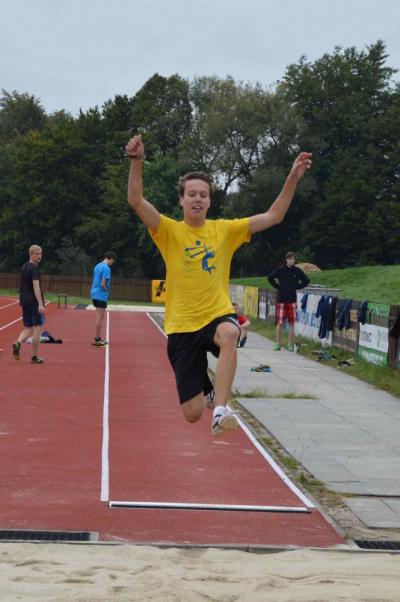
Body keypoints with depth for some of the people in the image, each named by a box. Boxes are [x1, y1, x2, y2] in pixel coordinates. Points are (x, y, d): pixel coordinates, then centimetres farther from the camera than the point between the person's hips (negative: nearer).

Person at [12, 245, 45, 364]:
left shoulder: (23, 267, 14)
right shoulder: (34, 268, -13)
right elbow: (36, 286, -21)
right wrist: (40, 304, -25)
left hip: (24, 302, 8)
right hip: (34, 302, -8)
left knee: (28, 328, 12)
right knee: (37, 328, 1)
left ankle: (18, 343, -17)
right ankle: (35, 356, 4)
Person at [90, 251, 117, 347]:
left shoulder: (97, 266, 13)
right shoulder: (106, 268, -15)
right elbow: (103, 284, -20)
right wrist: (107, 290, -3)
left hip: (94, 294, 9)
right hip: (101, 296, -9)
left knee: (100, 317, 16)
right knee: (99, 318, -4)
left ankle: (98, 338, 21)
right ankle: (96, 340, -1)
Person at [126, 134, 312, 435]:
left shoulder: (225, 230, 4)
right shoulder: (170, 231, -1)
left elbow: (274, 216, 3)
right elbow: (136, 200, -16)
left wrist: (293, 178, -8)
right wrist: (137, 161, -30)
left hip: (218, 316, 0)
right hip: (182, 326, 0)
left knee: (229, 334, -41)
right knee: (192, 414, 1)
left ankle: (221, 410, -40)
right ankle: (203, 386, 40)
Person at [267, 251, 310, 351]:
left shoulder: (297, 271, 4)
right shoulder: (280, 270, 0)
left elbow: (306, 281, 14)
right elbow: (270, 277, 7)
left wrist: (297, 287, 5)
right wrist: (277, 286, 0)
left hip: (292, 300, 1)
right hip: (281, 299, -1)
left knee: (292, 323, 2)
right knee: (280, 323, -3)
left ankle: (290, 344, 8)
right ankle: (278, 344, 4)